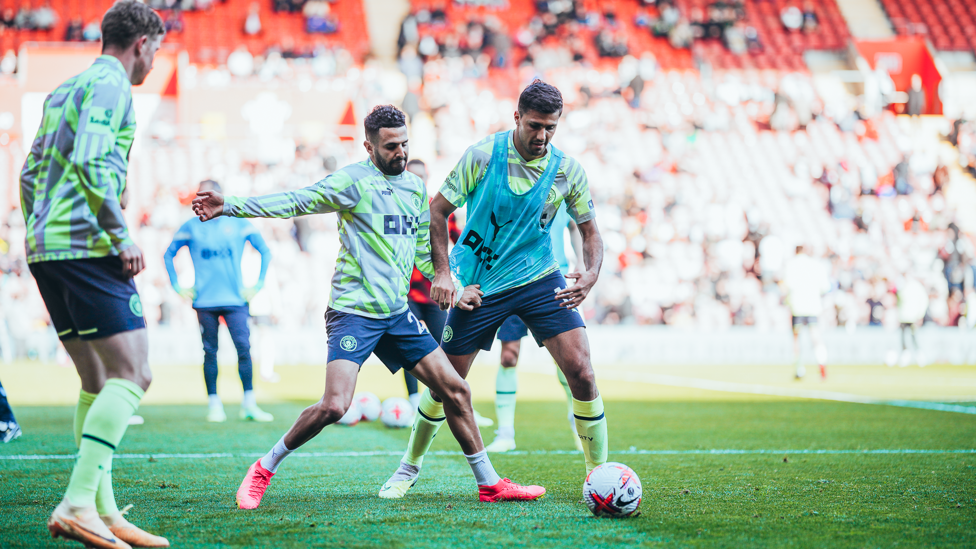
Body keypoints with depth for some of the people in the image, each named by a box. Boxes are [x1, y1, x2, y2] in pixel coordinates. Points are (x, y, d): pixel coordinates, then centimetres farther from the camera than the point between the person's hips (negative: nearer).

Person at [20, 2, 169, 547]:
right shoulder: (109, 86, -6)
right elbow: (90, 162, -20)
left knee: (99, 383, 10)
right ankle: (78, 504, -18)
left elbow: (29, 173, 24)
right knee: (131, 375, -10)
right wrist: (122, 236, -17)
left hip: (46, 249, 10)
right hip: (88, 248, -10)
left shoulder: (65, 90, 23)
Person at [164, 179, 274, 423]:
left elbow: (265, 252, 11)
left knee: (244, 348, -10)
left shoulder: (238, 223, 5)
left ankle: (249, 405, -4)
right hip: (204, 301, 1)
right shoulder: (191, 227, 6)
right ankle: (214, 405, 9)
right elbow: (168, 255, 16)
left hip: (235, 299, 0)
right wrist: (177, 286, 7)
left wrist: (258, 285, 3)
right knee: (210, 353, 2)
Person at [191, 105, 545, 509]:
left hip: (397, 313, 6)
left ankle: (490, 484, 16)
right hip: (353, 312, -6)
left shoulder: (416, 188, 14)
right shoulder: (353, 180, -6)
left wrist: (453, 291, 17)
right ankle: (263, 469, 2)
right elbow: (296, 201, -15)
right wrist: (230, 206, -25)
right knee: (334, 406, -19)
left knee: (455, 390, 3)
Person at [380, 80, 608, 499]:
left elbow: (589, 230, 6)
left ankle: (598, 472, 0)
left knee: (580, 370, -14)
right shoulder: (483, 155, -12)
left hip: (539, 279, 1)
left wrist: (591, 274, -14)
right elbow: (437, 210, -6)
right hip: (480, 286, -1)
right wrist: (442, 272, -17)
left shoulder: (567, 170, -5)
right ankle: (411, 465, 28)